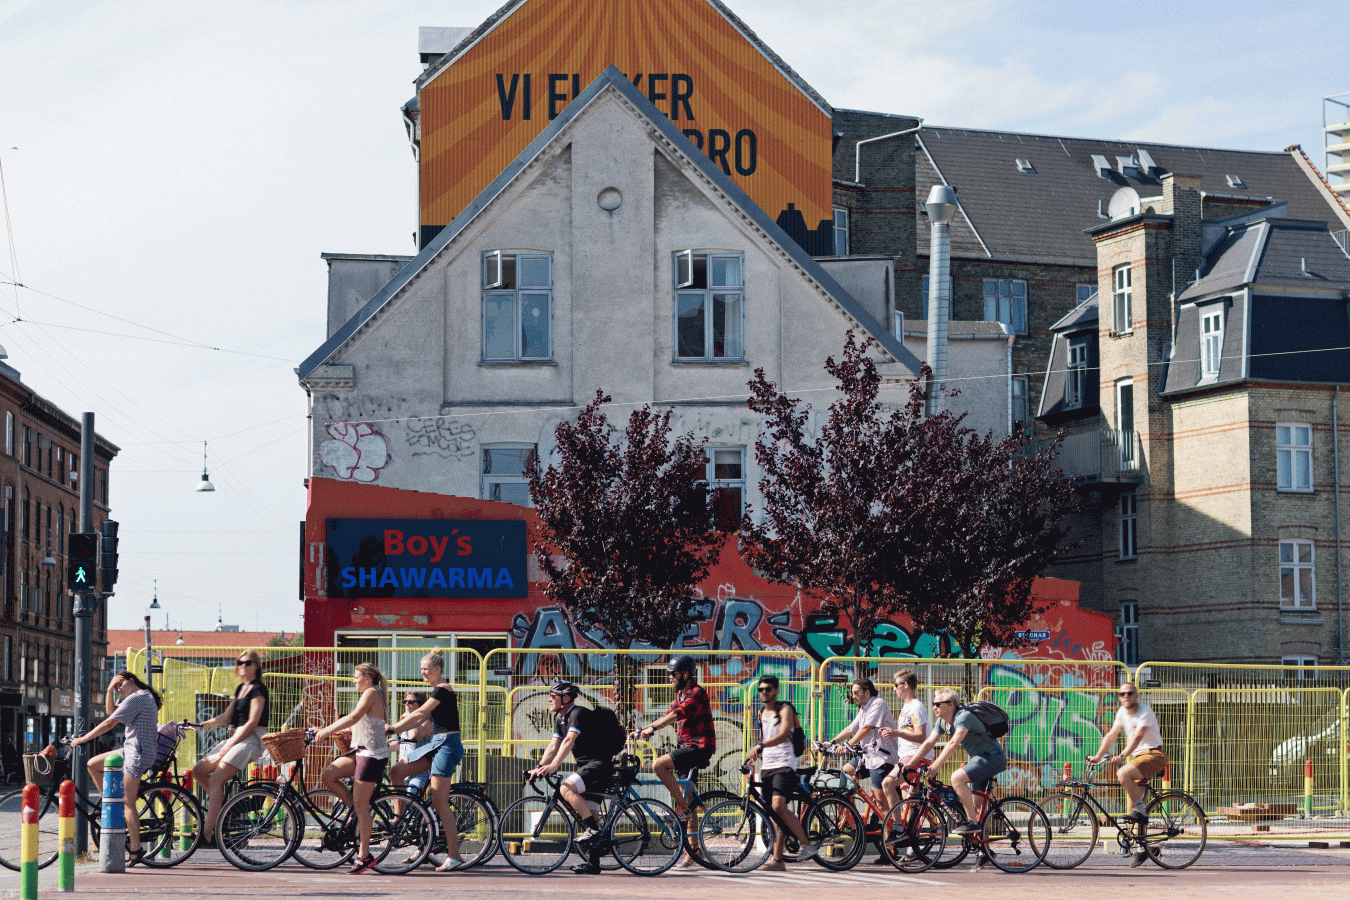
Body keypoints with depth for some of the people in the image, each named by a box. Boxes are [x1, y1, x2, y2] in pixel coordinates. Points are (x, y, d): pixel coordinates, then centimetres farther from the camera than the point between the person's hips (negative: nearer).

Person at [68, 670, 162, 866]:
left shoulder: (135, 699, -14)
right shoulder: (145, 696, 17)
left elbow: (109, 723, -16)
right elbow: (111, 711, 24)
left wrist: (82, 739, -11)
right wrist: (110, 690, 9)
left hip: (138, 752, -10)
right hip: (133, 749, 10)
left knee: (128, 803, -8)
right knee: (93, 765, 13)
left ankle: (135, 851, -6)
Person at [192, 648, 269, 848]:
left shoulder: (258, 689, -8)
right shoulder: (240, 688, 19)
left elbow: (252, 723, -15)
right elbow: (226, 717, 18)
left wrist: (230, 745, -16)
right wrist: (201, 725, 7)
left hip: (251, 740, -9)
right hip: (235, 738, 9)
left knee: (215, 780, -21)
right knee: (198, 771, 1)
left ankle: (207, 834, -26)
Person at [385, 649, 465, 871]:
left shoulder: (443, 689, -12)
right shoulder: (437, 691, 18)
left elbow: (419, 714, -17)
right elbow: (420, 719, 17)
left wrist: (393, 728, -15)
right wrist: (395, 729, 7)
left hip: (447, 745, -10)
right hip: (436, 744, 10)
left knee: (439, 801, -11)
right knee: (396, 772, 4)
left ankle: (454, 855, -11)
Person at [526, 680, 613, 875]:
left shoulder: (578, 713, -15)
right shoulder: (560, 719, 15)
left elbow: (569, 741, -27)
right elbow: (554, 745, 9)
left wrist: (553, 766, -35)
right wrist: (539, 768, -6)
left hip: (599, 764, -10)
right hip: (586, 766, 10)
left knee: (566, 788, -28)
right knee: (591, 814, 8)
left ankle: (593, 830, -24)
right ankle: (593, 863, 9)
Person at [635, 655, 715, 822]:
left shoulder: (697, 693, -14)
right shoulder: (680, 694, 17)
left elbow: (676, 715, -27)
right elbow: (667, 715, 16)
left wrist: (652, 728, -35)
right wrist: (643, 729, 5)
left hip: (699, 748, -10)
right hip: (686, 747, 10)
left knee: (659, 765, -23)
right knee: (686, 794, 11)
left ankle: (683, 808, -19)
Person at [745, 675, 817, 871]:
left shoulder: (785, 710, -5)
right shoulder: (762, 713, 18)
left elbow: (783, 735, -22)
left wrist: (760, 746, -33)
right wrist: (754, 753, 19)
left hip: (784, 764, -7)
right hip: (766, 766, 7)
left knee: (778, 806, -24)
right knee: (777, 814, 4)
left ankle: (807, 844, -16)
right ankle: (777, 859, 3)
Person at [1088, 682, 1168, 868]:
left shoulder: (1145, 711, -14)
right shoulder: (1122, 712, 10)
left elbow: (1138, 736, -27)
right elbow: (1111, 735, 10)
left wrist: (1123, 756, -39)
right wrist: (1097, 756, 0)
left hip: (1153, 755, -8)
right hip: (1137, 756, 8)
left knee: (1123, 774, -32)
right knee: (1133, 802, 4)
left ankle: (1141, 811, -19)